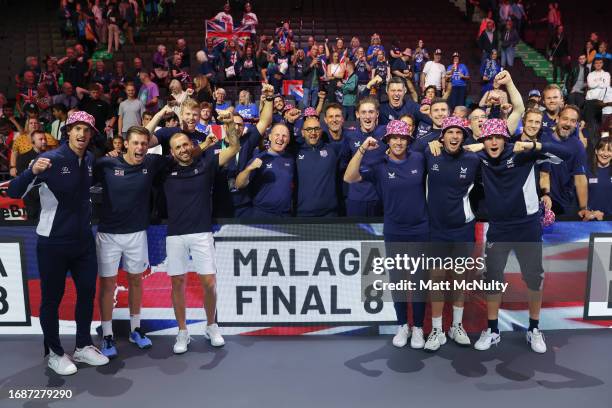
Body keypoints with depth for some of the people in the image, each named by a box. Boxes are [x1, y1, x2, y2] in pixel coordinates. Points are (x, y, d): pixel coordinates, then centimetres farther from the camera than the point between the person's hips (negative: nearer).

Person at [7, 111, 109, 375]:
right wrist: (33, 171, -37)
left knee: (87, 292, 13)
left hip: (84, 240, 6)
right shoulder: (50, 159, -15)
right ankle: (54, 353, 24)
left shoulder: (90, 160, 3)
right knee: (52, 298, 7)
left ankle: (83, 347, 29)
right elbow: (14, 192, -20)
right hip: (53, 243, -6)